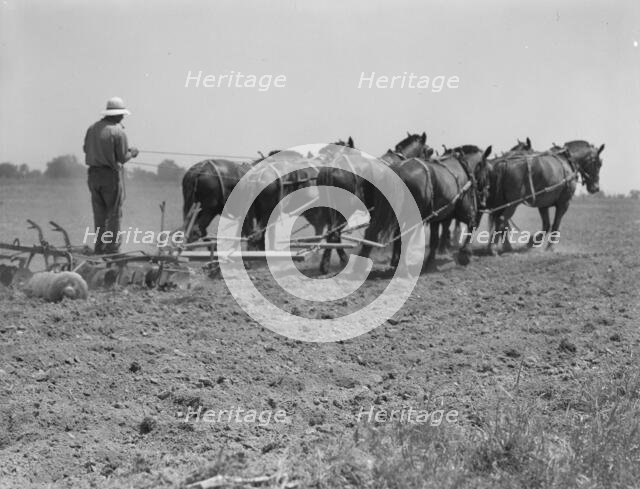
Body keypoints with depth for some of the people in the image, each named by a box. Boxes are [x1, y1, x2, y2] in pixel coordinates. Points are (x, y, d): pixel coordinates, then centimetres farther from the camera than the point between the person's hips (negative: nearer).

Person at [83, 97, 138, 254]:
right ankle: (112, 248, 1)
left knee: (99, 213, 14)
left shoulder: (93, 128, 4)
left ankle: (99, 247, 15)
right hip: (111, 175, -6)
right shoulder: (118, 132, -13)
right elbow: (122, 158, -12)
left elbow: (86, 149, 10)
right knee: (114, 213, 3)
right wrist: (132, 152, 8)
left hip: (93, 174, 6)